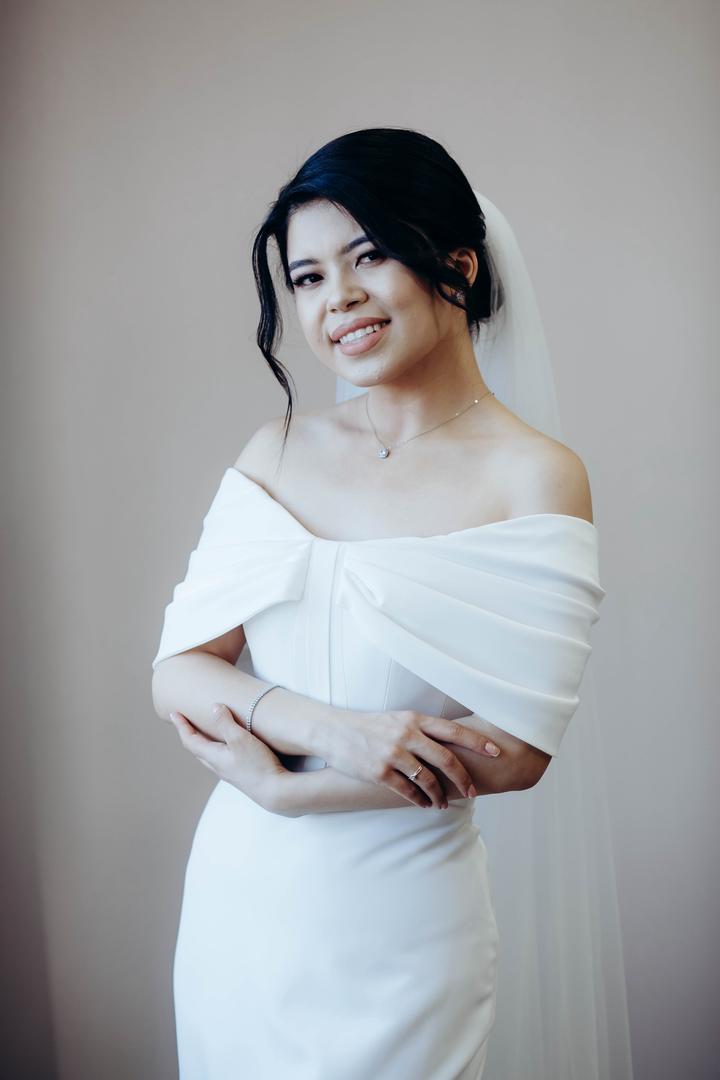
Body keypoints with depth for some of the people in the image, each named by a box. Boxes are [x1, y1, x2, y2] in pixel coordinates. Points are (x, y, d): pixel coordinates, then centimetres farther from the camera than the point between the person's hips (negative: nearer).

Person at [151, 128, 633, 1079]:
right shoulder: (277, 451, 0)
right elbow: (176, 676, -5)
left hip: (399, 920, -4)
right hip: (235, 892, 4)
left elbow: (516, 752, -17)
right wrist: (331, 729, -22)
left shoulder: (534, 476, -13)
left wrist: (273, 778, -14)